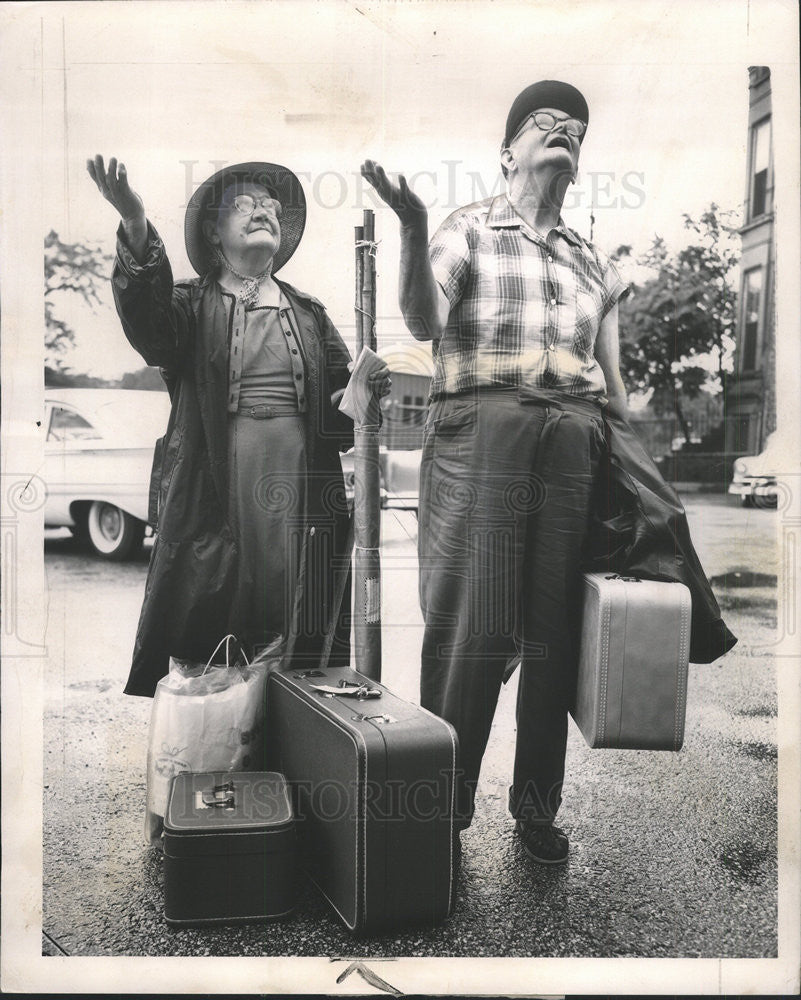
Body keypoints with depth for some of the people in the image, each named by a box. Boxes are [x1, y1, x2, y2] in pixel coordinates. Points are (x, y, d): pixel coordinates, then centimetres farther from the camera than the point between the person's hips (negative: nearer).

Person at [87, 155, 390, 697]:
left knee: (299, 657, 4)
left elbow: (337, 417, 17)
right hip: (214, 504, -2)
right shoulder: (192, 304, 10)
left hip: (300, 505, 3)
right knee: (203, 668, 0)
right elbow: (149, 322, -15)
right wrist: (136, 226, -30)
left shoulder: (309, 314, 19)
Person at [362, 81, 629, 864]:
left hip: (573, 446, 4)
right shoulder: (468, 230, 11)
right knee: (473, 629, -6)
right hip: (481, 433, -4)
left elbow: (613, 381, 23)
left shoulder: (593, 261, 24)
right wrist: (412, 227, -21)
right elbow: (424, 322, -8)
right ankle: (444, 804, 10)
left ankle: (536, 807, 18)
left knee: (554, 631, 4)